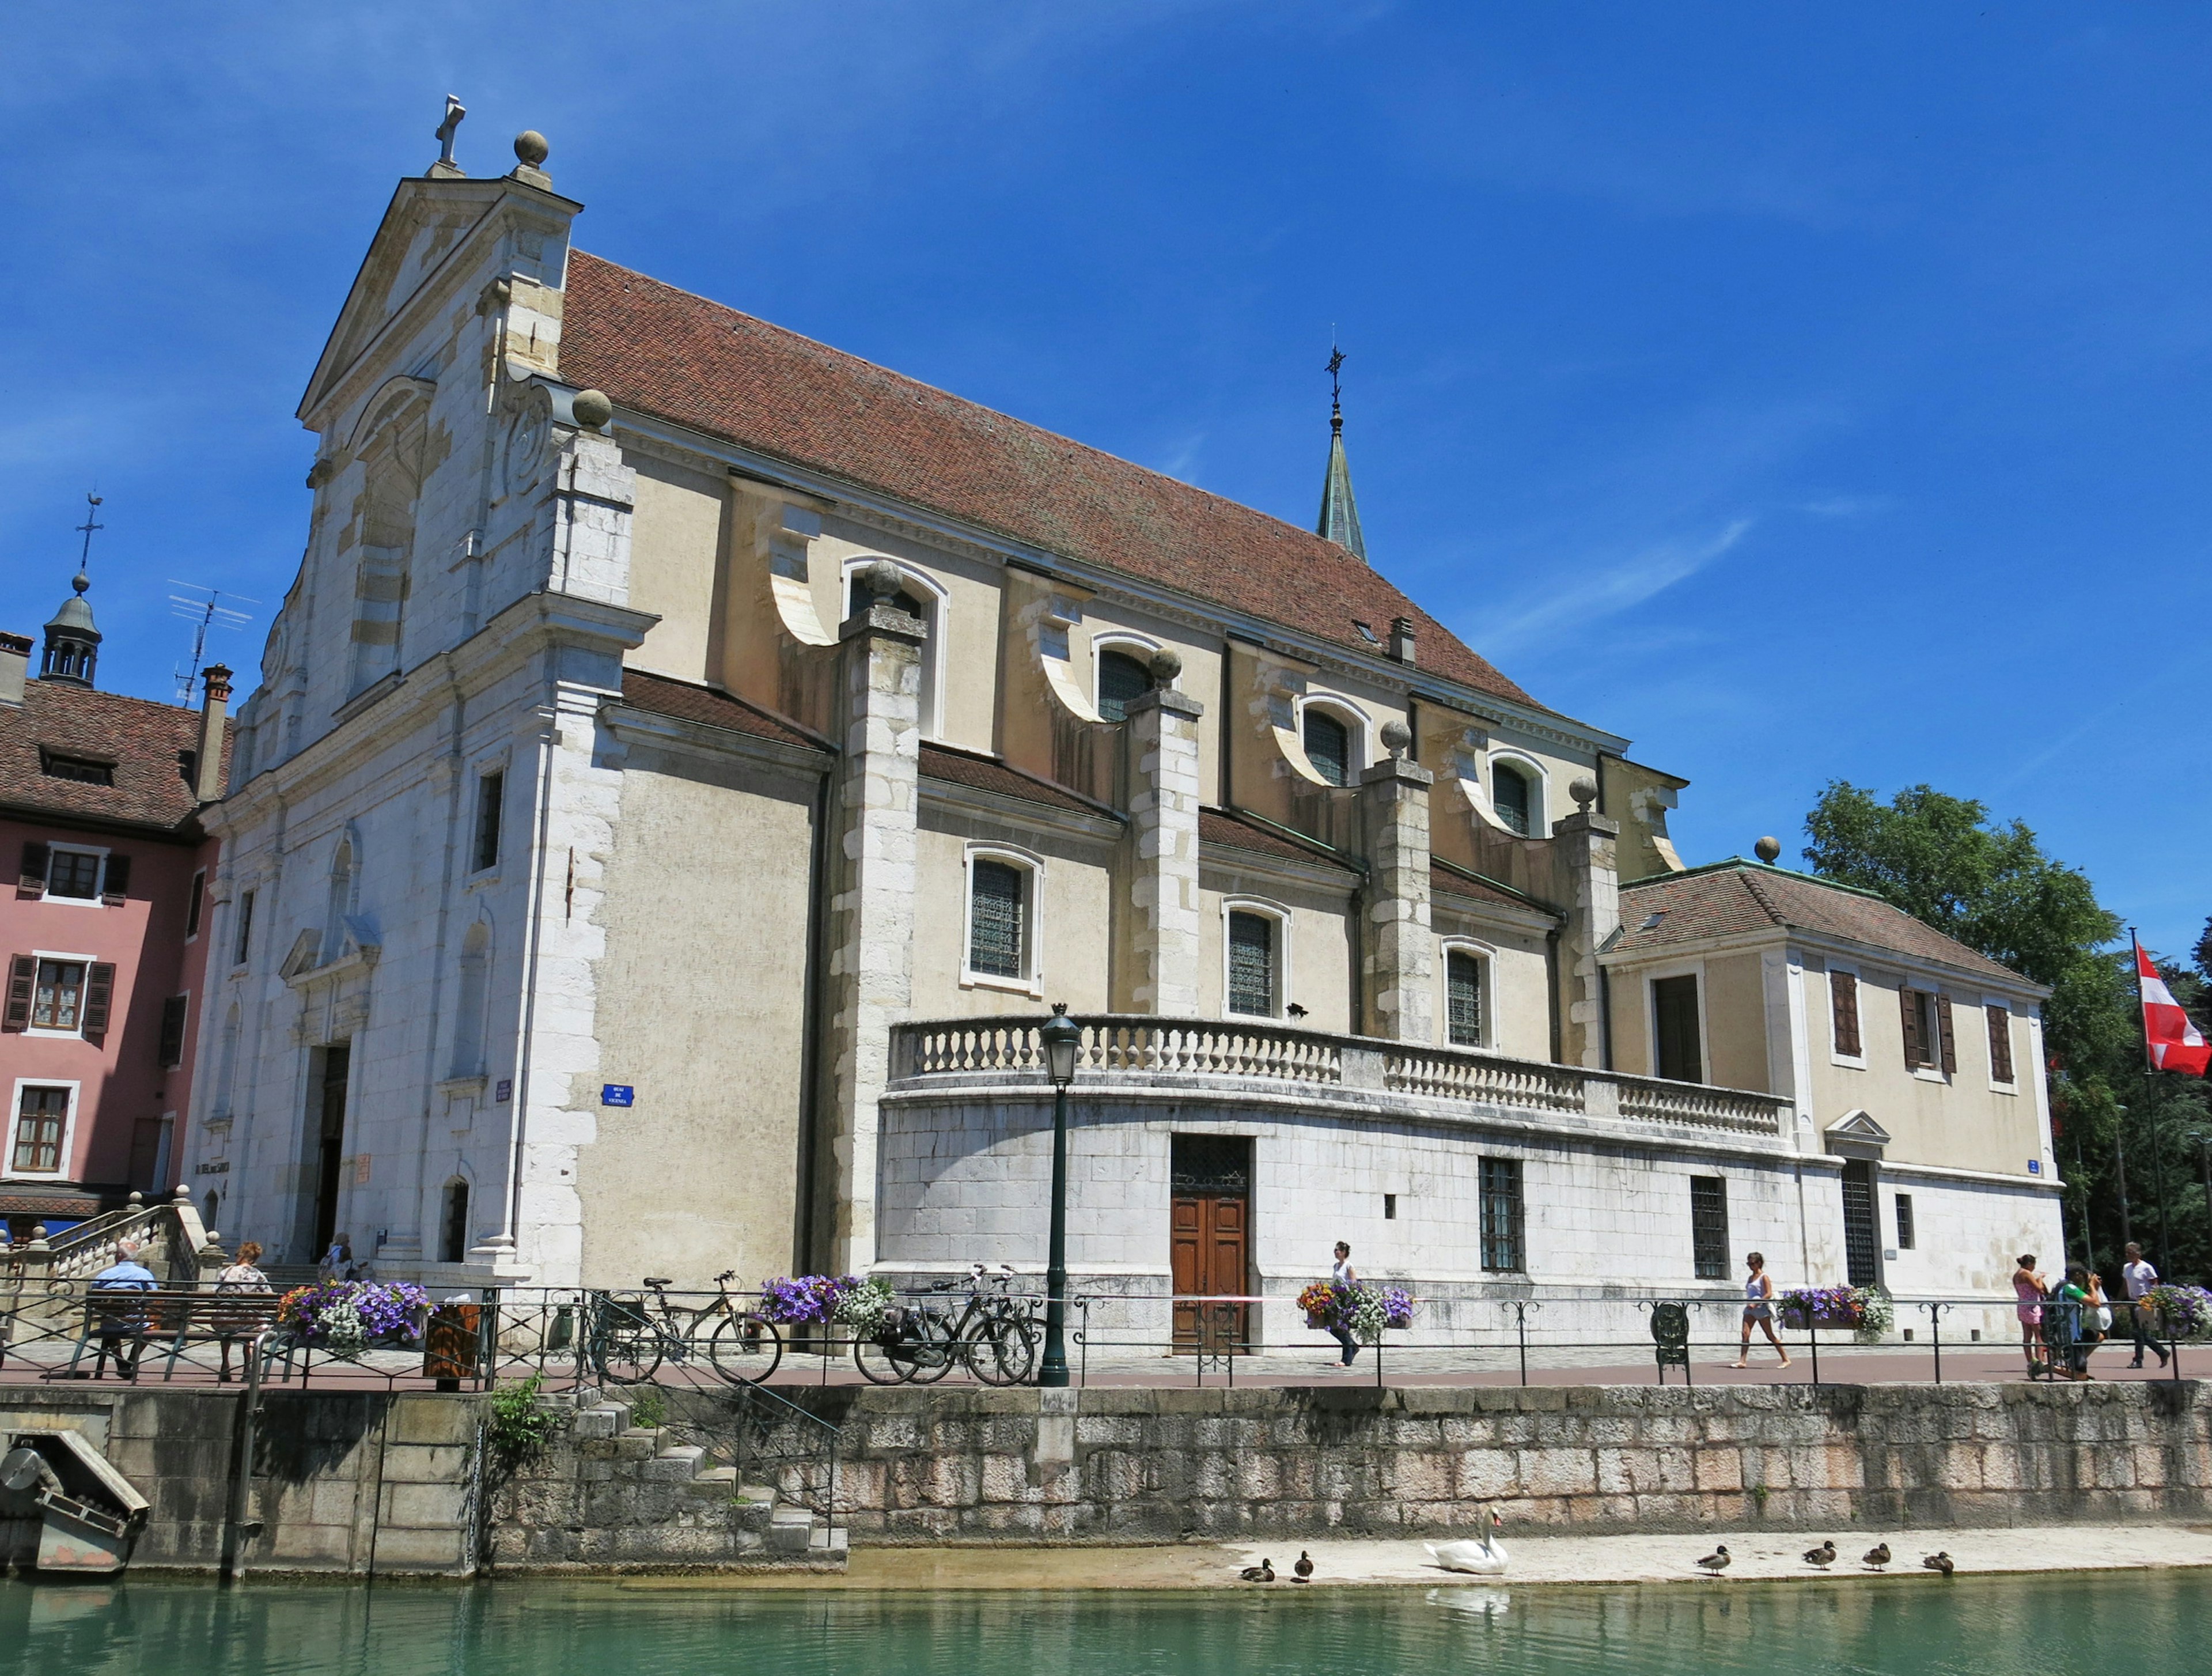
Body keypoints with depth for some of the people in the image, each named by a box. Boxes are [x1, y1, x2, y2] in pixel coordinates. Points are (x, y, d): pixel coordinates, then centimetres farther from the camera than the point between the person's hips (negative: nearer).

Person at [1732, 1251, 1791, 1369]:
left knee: (1770, 1336, 0)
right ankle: (1742, 1361, -13)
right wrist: (1748, 1303, 9)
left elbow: (1769, 1294, -13)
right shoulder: (1750, 1278, 16)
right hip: (1750, 1308, 6)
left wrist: (1756, 1304, -20)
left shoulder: (1764, 1277, -5)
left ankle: (1786, 1359, 12)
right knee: (1745, 1333, -8)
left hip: (1761, 1307, -6)